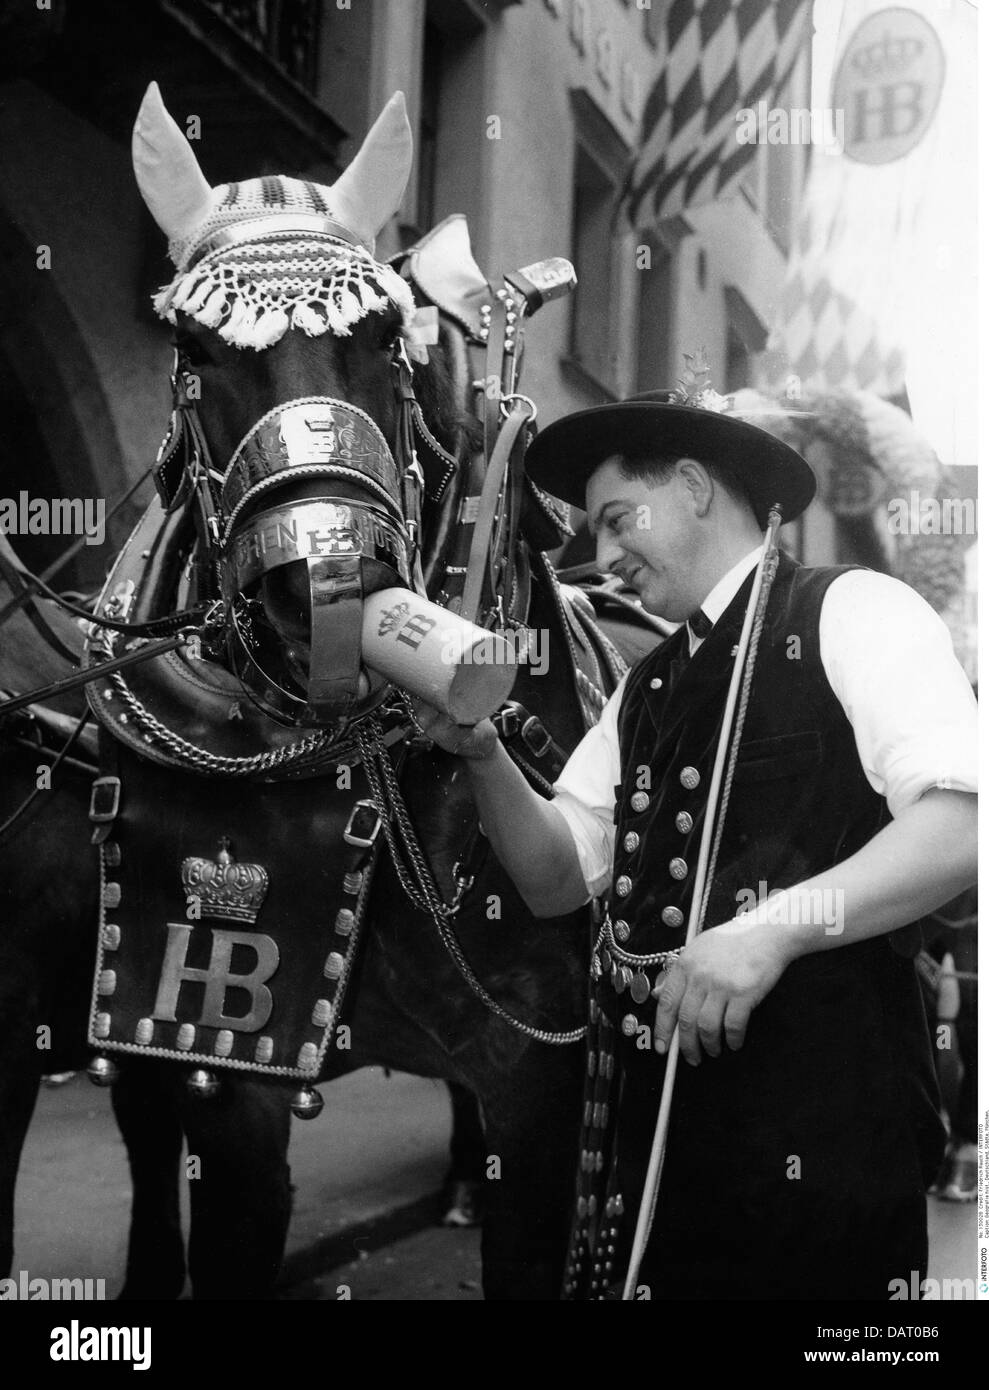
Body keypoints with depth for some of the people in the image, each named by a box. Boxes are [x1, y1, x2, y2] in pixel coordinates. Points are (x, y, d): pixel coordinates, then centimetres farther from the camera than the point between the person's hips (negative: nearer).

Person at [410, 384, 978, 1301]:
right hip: (652, 1122, 6)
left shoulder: (851, 613, -3)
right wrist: (481, 752, 0)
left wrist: (775, 925, -25)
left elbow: (961, 827, -15)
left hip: (820, 1112, -6)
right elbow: (556, 879, 15)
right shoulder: (646, 691, 18)